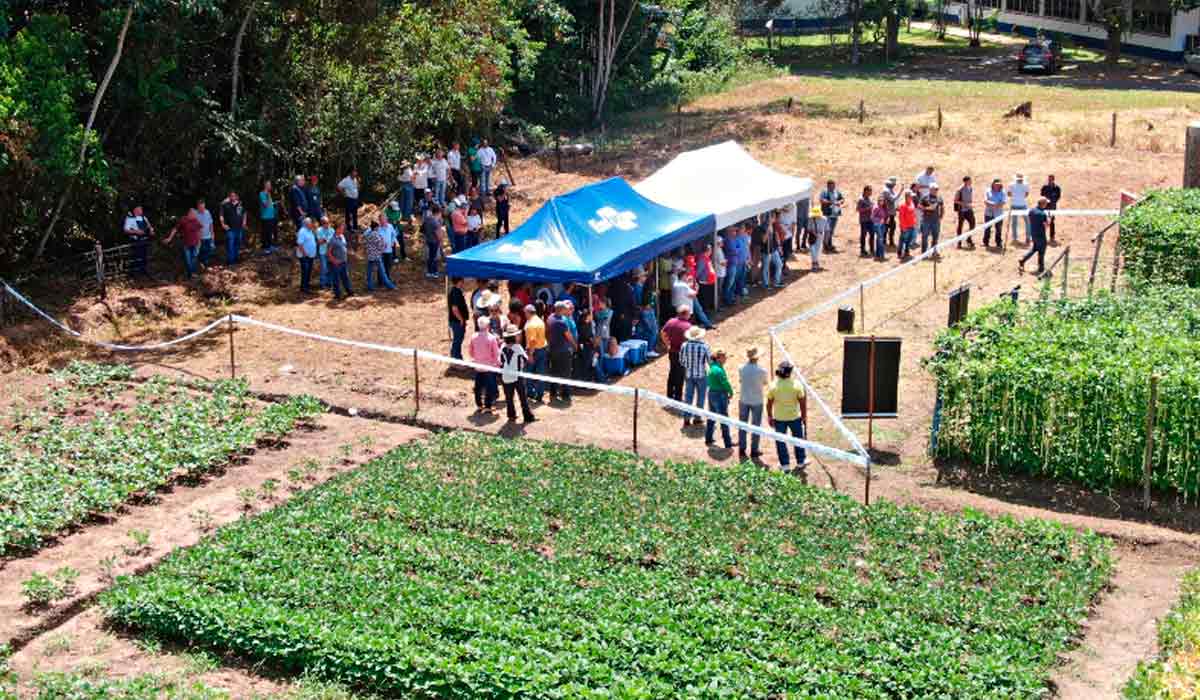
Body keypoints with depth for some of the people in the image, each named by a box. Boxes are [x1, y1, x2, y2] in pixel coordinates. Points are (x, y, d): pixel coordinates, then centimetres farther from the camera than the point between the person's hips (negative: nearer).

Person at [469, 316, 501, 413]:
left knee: (478, 387, 15)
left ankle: (479, 405, 22)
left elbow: (471, 351, 3)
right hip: (490, 367, -3)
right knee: (489, 387, 8)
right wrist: (498, 362, 7)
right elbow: (496, 353, -12)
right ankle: (488, 406, 10)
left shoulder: (473, 337, -8)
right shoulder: (492, 338, -18)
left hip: (478, 366, 3)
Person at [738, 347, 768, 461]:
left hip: (743, 400, 2)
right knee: (756, 426, 11)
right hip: (757, 401, -2)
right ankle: (754, 451, 17)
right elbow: (765, 383, 0)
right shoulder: (762, 370, -19)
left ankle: (742, 450, 20)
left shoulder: (742, 369, -12)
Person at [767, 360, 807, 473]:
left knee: (780, 441, 15)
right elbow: (802, 403, -10)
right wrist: (804, 416, 4)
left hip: (779, 418, 0)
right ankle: (800, 462, 31)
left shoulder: (773, 386, -14)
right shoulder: (796, 385, -16)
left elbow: (769, 404, -7)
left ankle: (784, 464, 20)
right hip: (795, 417, 0)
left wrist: (770, 417, 7)